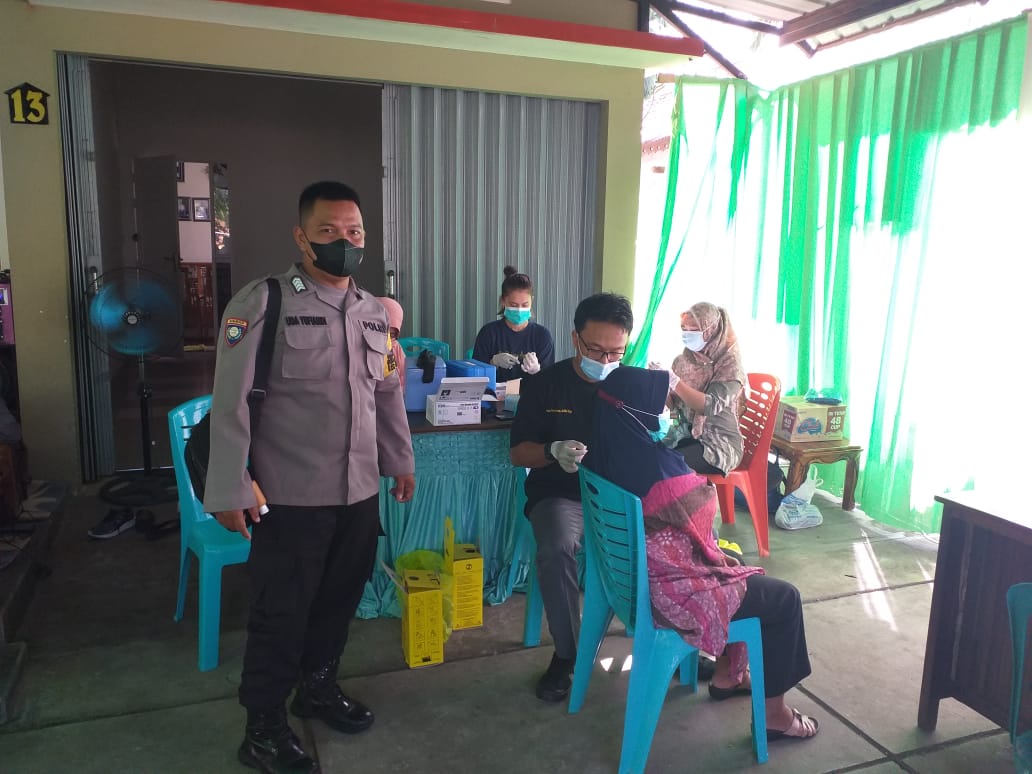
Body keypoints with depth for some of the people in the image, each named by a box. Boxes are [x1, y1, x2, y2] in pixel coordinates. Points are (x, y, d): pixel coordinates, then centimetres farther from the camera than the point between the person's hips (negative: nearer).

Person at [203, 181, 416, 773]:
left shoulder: (374, 310, 8)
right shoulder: (262, 302, -11)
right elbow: (231, 402, -12)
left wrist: (402, 460, 19)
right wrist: (230, 490, -15)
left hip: (361, 491, 6)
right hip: (291, 496, -5)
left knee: (339, 598, 18)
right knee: (282, 611, 7)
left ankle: (319, 686, 42)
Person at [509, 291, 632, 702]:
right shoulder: (544, 385, -1)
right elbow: (518, 452, 1)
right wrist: (553, 452, -21)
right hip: (561, 494, -1)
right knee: (557, 549, -34)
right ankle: (566, 652, -10)